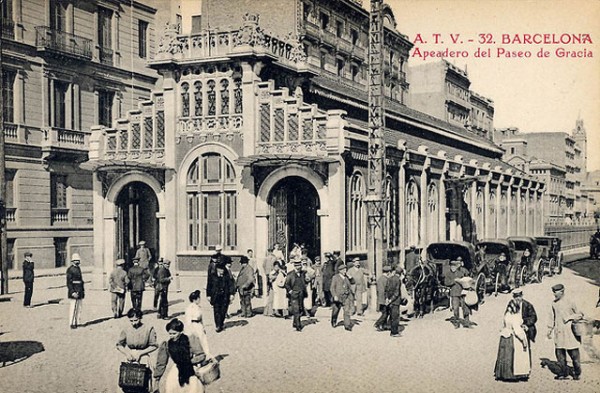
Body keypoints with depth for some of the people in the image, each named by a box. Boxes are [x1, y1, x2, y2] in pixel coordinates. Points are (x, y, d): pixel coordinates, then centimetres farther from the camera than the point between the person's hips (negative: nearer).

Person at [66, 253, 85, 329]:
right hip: (73, 290, -8)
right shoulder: (70, 269, -9)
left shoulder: (79, 268, 15)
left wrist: (83, 290, 15)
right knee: (73, 307, -6)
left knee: (79, 308, 8)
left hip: (80, 291, 8)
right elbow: (69, 282, -14)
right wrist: (73, 292, -20)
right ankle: (72, 323, -2)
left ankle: (77, 322, 14)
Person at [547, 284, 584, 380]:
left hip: (569, 331, -4)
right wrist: (550, 330, 15)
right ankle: (564, 372, 14)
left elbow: (578, 314, 4)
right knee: (559, 353, 4)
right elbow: (552, 317, 18)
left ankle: (577, 373, 14)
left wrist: (569, 318, -13)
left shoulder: (569, 302, -4)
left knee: (573, 353, 1)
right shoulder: (554, 303, 9)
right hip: (558, 332, 4)